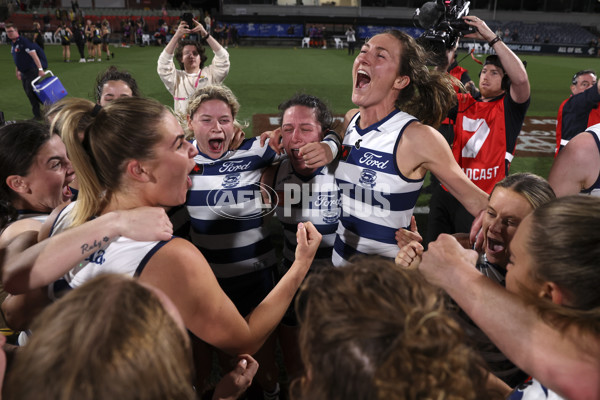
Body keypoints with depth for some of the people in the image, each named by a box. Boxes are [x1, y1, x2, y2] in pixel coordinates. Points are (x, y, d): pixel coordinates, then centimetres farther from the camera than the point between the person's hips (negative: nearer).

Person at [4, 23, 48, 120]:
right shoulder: (13, 44, 12)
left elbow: (34, 55, -23)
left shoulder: (23, 41, -15)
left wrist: (40, 69, -30)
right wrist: (18, 71, 21)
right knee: (28, 93, 13)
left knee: (31, 92, -9)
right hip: (24, 72, 9)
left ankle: (37, 115, -1)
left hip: (32, 71, -9)